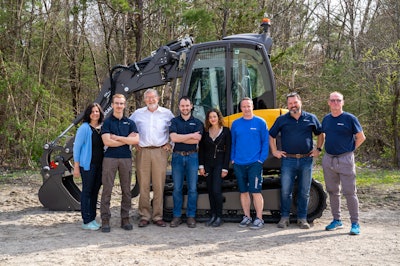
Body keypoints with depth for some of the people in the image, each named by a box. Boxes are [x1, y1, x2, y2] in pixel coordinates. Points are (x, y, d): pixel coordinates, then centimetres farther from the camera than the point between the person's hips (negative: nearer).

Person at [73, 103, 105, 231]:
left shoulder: (102, 128, 10)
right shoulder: (84, 128, -8)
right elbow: (77, 147, -8)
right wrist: (76, 166, -12)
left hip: (99, 164, 6)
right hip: (87, 164, -6)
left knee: (95, 191, 11)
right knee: (87, 191, -2)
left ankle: (93, 219, 20)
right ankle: (86, 221, 2)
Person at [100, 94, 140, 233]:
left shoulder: (130, 123, 11)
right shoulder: (107, 122, 4)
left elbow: (136, 140, -3)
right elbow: (107, 141, -9)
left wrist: (118, 137, -8)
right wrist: (127, 139, -5)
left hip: (126, 158, 3)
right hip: (110, 158, -2)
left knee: (126, 190, 5)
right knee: (107, 189, -4)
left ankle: (125, 218, 13)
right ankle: (105, 220, 1)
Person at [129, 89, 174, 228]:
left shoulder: (167, 113, 10)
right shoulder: (138, 113, 12)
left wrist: (170, 144, 7)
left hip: (160, 152, 0)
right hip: (142, 152, 1)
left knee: (159, 185, -2)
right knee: (143, 185, -1)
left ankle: (158, 216, 5)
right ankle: (144, 216, 5)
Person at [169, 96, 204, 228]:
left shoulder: (197, 122, 7)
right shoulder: (174, 121, 7)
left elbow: (196, 140, -8)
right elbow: (173, 138, -10)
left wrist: (180, 138, -8)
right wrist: (191, 135, -10)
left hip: (192, 157, 0)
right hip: (177, 156, 0)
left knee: (192, 188, 1)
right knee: (177, 188, 3)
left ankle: (191, 216, 8)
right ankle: (177, 216, 10)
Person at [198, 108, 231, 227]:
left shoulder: (225, 131, -1)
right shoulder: (205, 131, 7)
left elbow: (228, 150, -3)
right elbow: (201, 149, 8)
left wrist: (225, 168, -7)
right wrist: (201, 165, 0)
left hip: (219, 164, -3)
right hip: (208, 164, 3)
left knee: (216, 190, -11)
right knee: (210, 190, 6)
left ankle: (219, 216, -1)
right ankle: (213, 215, 14)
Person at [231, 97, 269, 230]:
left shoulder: (260, 122, -1)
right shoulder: (236, 123, 8)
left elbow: (265, 142, -1)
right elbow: (232, 143, 13)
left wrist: (261, 159, -8)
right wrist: (233, 159, 5)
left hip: (254, 163, -4)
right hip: (239, 164, 4)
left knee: (255, 191, -6)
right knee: (243, 191, 10)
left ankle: (259, 219, 3)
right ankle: (247, 217, 21)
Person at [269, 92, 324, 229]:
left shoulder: (311, 118, 6)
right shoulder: (282, 119, 5)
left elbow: (320, 134, 18)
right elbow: (271, 136, 14)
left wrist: (318, 149, 10)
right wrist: (274, 151, 6)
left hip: (306, 161, 1)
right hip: (288, 160, 0)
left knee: (304, 192, 7)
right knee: (285, 191, 1)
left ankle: (302, 218, 16)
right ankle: (284, 217, 12)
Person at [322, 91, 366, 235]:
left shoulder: (350, 118, -6)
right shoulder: (326, 119, 9)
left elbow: (361, 137, -1)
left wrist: (350, 150, 0)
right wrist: (330, 148, 13)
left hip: (345, 159, -5)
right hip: (328, 159, 6)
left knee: (349, 192, -4)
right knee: (332, 191, 12)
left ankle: (355, 223, 2)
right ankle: (336, 220, 23)